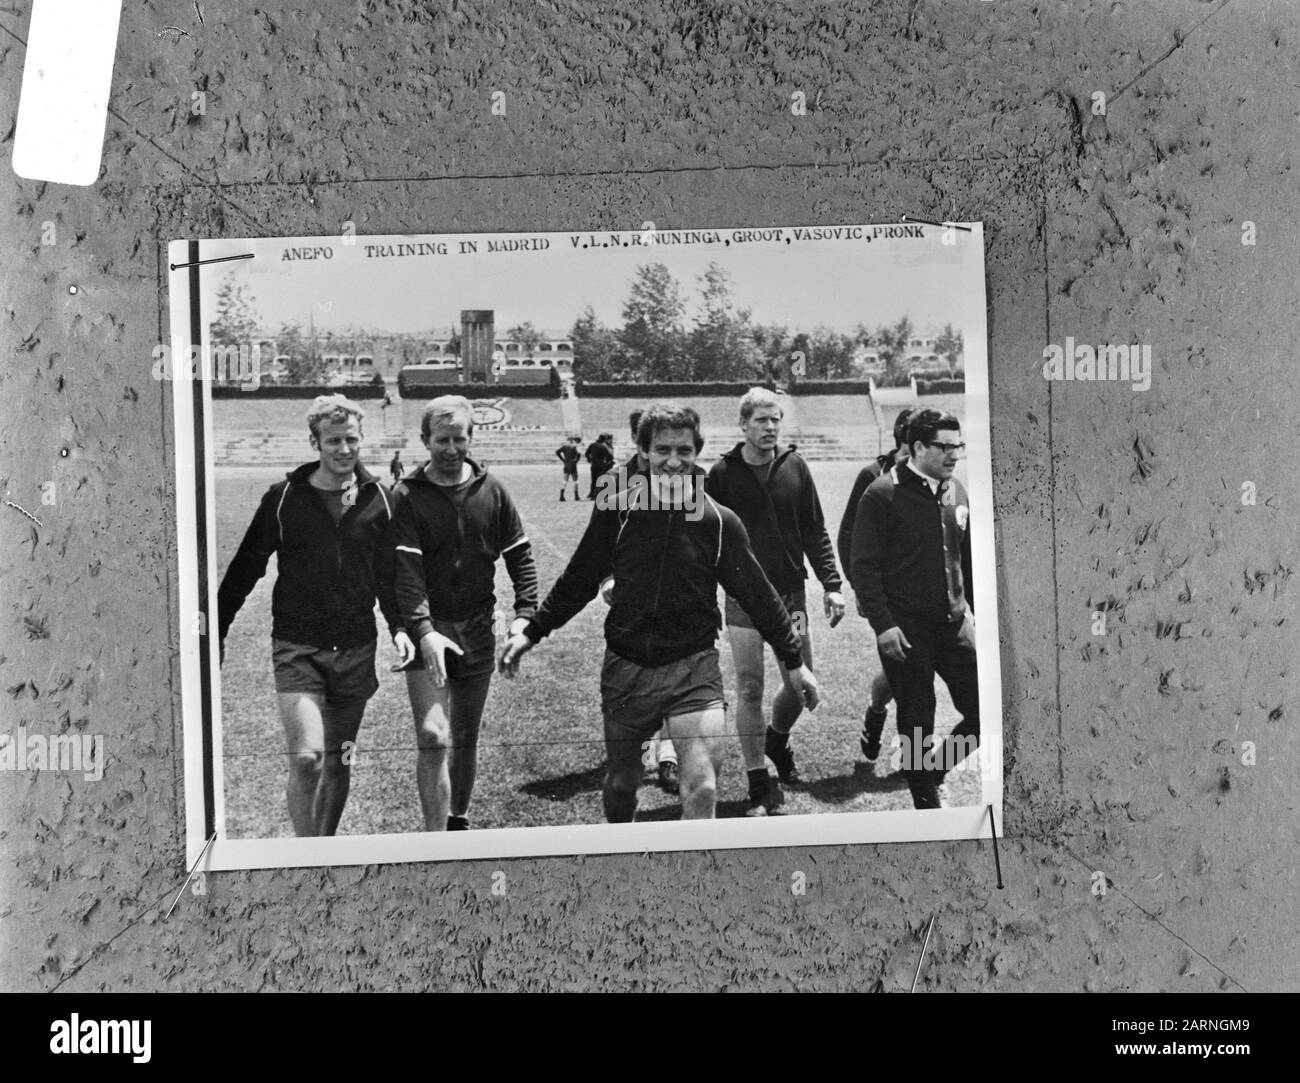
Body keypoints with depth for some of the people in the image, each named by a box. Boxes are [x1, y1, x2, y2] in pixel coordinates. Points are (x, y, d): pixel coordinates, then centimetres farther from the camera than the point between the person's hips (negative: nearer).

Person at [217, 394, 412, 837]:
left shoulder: (378, 499, 4)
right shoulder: (284, 498, -2)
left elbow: (389, 572, 11)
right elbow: (244, 570, 4)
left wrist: (398, 625, -4)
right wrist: (215, 632, 2)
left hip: (356, 650, 3)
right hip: (297, 648, -2)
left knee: (338, 762, 11)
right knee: (306, 757, -15)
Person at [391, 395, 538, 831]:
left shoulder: (492, 492, 4)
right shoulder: (408, 496, -6)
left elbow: (520, 556, 9)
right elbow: (405, 569, -14)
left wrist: (525, 614, -4)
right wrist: (423, 631, -26)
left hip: (478, 631, 3)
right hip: (426, 631, -3)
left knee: (466, 737, 14)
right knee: (433, 737, -14)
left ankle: (458, 821, 33)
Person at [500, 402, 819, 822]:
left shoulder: (718, 521, -5)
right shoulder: (617, 510, -4)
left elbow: (758, 594, 5)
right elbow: (579, 579, 9)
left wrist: (794, 660, 8)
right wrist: (532, 632, 10)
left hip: (694, 668, -1)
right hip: (625, 667, 2)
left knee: (702, 790, -14)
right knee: (620, 784, 16)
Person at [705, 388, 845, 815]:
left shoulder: (794, 467, 3)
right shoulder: (722, 473, -4)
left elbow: (815, 532, 6)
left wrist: (832, 584, -2)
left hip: (790, 592, 3)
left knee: (801, 685, 6)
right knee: (750, 690, 0)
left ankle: (777, 739, 38)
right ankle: (760, 787, 10)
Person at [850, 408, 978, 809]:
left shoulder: (957, 492, 9)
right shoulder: (882, 495, -10)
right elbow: (864, 566, -12)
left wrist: (971, 611, 12)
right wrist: (882, 624, -17)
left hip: (952, 625, 6)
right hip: (905, 629, -6)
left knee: (984, 711, 3)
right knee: (917, 722, 4)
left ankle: (931, 769, 26)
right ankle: (926, 800, 21)